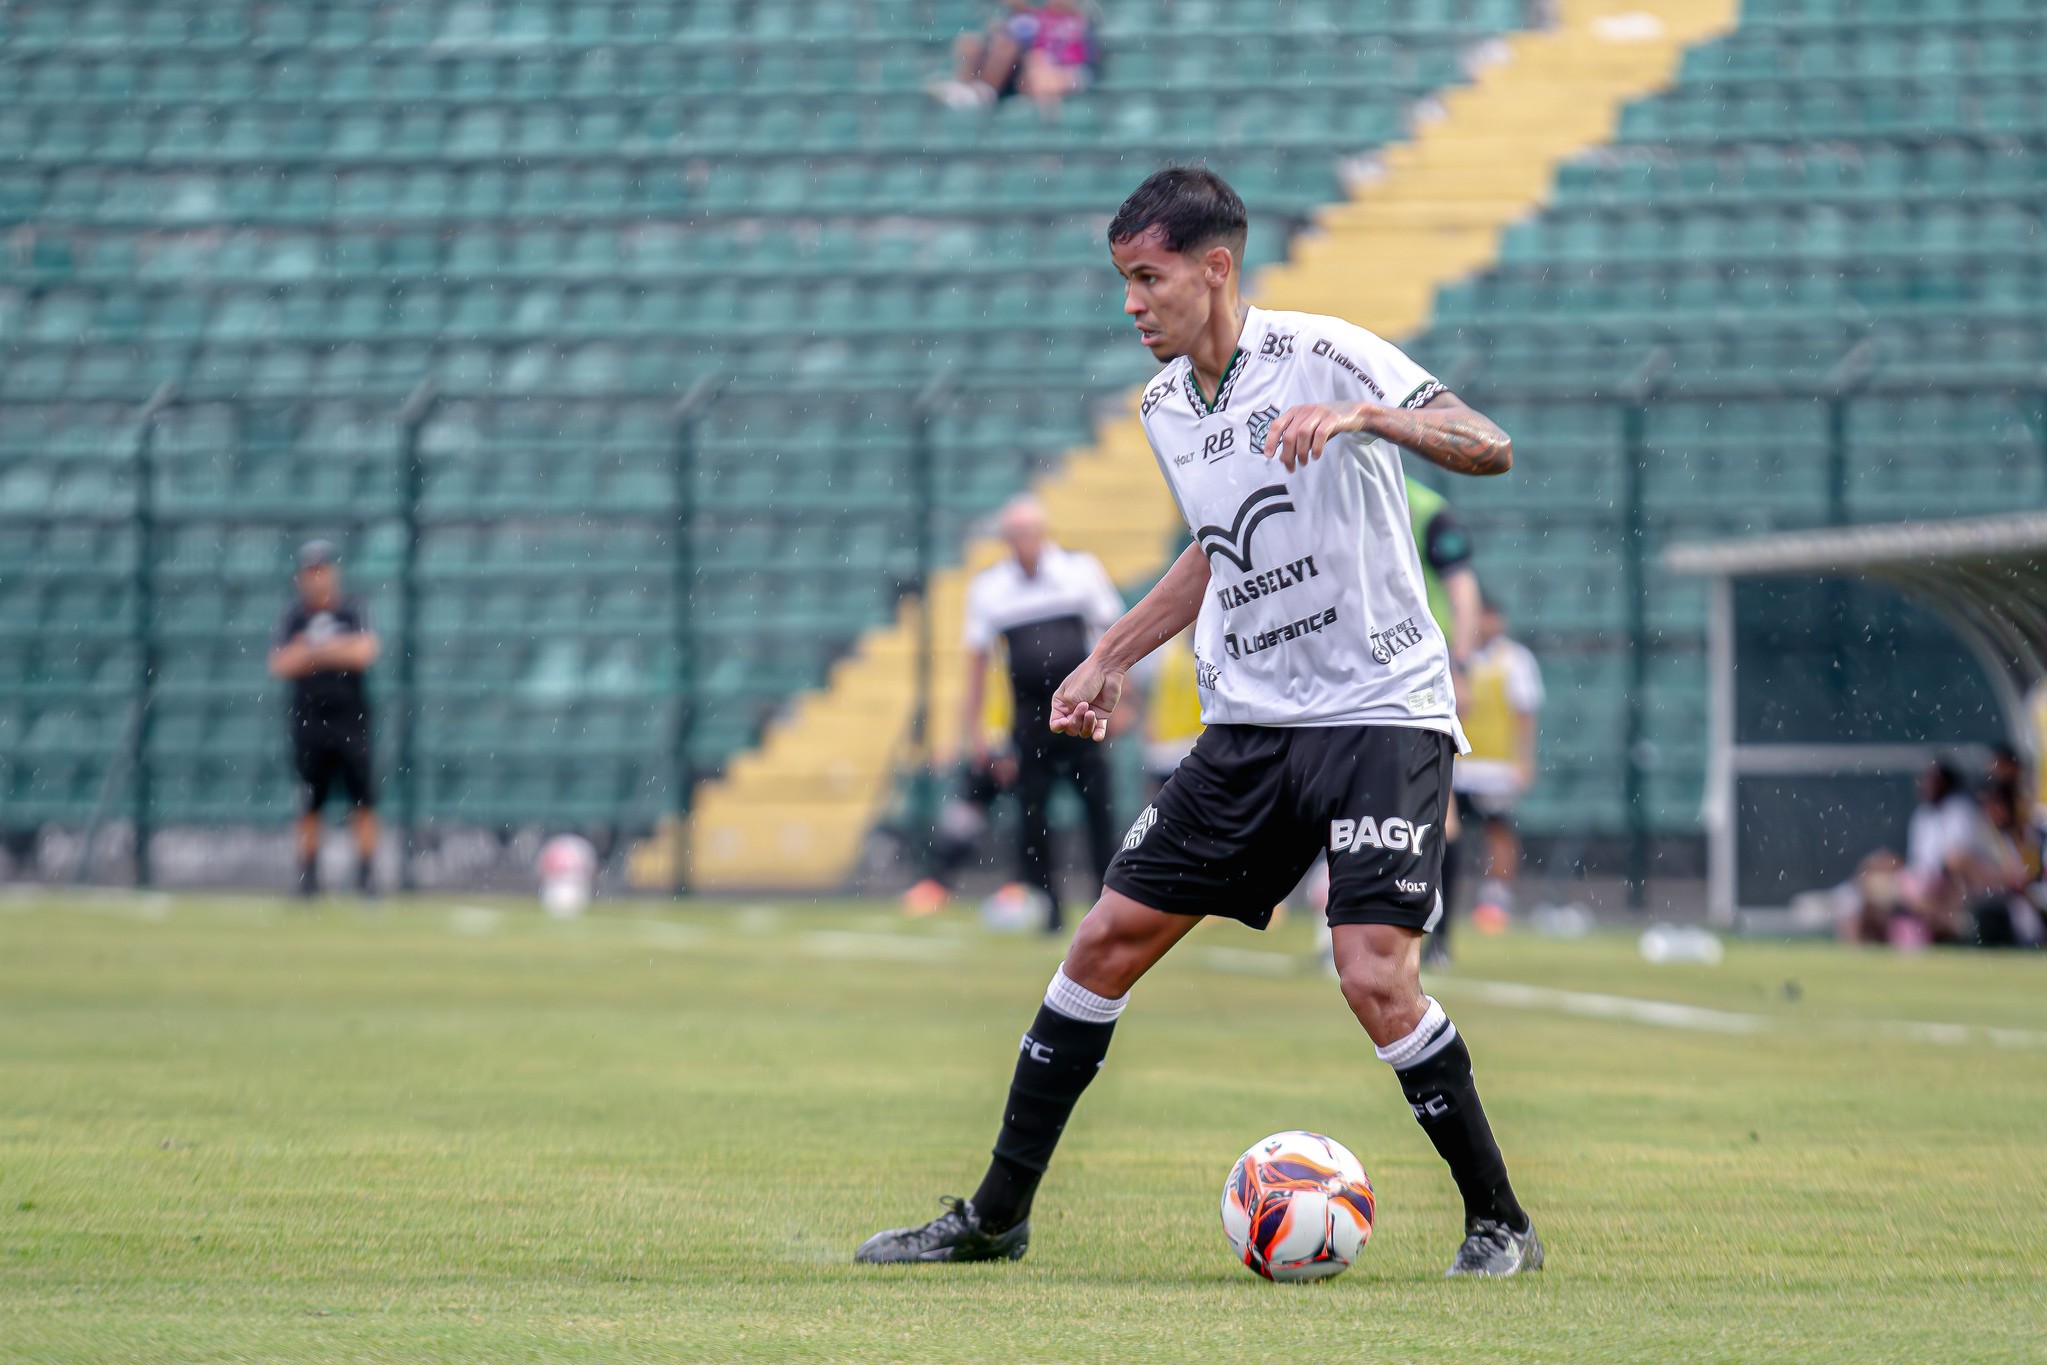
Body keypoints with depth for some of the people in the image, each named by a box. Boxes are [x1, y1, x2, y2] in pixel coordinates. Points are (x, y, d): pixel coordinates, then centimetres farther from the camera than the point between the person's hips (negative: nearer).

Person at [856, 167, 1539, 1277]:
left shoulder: (1321, 356, -12)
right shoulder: (1163, 407, 10)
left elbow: (1489, 448, -20)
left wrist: (1366, 416, -36)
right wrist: (1109, 659, 24)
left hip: (1380, 714, -7)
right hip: (1247, 723, 7)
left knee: (1374, 976, -20)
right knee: (1107, 941, 3)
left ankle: (1498, 1223, -3)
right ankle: (994, 1217, 14)